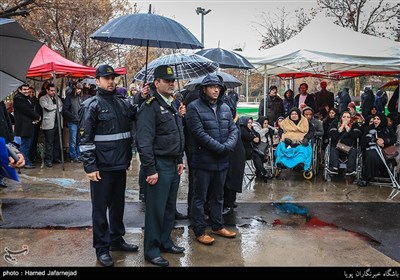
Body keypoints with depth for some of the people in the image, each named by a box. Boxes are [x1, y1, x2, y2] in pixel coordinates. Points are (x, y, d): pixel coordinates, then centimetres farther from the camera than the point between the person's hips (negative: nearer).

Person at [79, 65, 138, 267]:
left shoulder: (122, 102, 9)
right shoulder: (91, 105, -8)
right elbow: (85, 139, -12)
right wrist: (90, 167, -16)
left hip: (120, 165, 6)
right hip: (102, 167, -6)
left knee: (118, 204, 18)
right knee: (100, 208, 6)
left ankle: (116, 239, 34)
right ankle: (102, 248, 19)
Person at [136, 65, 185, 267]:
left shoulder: (172, 105, 14)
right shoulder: (150, 106, -14)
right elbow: (144, 141, -19)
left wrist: (180, 160, 16)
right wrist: (150, 170, -21)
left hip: (173, 164, 9)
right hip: (159, 165, -8)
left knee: (170, 207, 17)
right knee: (156, 209, 1)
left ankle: (165, 242, 32)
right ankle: (151, 250, 15)